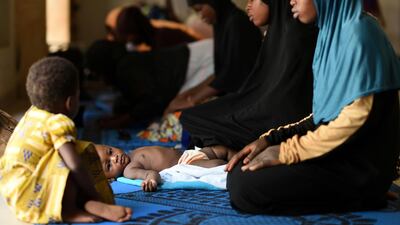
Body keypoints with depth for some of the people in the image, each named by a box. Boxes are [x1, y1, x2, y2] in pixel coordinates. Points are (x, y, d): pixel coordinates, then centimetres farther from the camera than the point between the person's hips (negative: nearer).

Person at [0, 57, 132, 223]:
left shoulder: (32, 114, 10)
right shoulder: (58, 123, -18)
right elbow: (76, 165, -25)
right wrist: (93, 195, -15)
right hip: (27, 194, -10)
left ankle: (86, 203, -13)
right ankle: (67, 209, -14)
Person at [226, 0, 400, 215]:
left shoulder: (358, 32, -14)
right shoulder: (334, 32, 14)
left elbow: (359, 115, -22)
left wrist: (287, 151, -17)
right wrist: (270, 139, 4)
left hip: (357, 166, -9)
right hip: (334, 150, 9)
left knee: (244, 188, -20)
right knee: (240, 173, 2)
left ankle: (351, 196, -6)